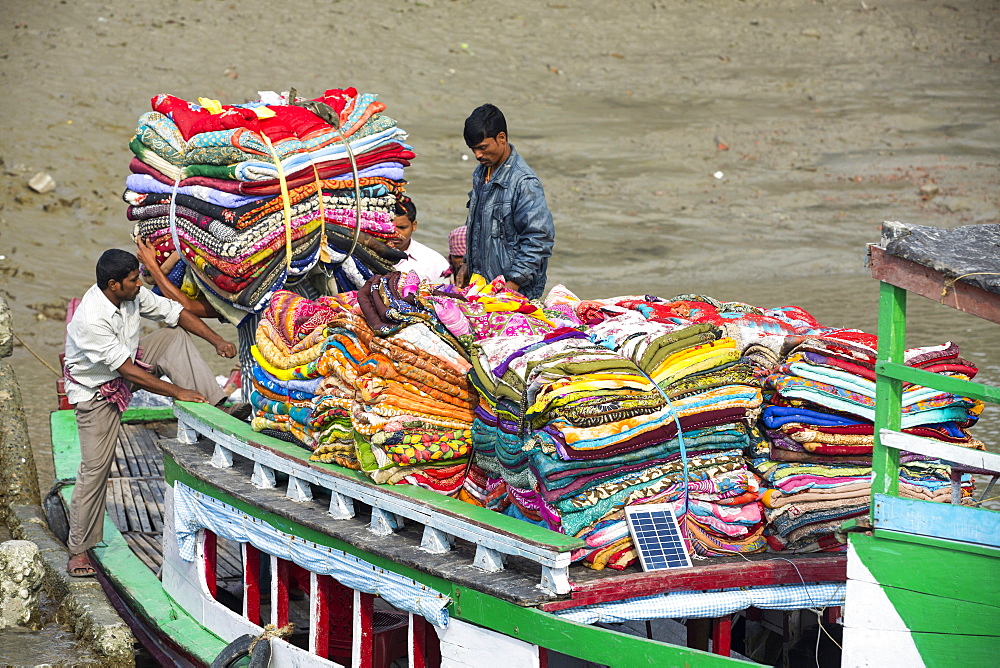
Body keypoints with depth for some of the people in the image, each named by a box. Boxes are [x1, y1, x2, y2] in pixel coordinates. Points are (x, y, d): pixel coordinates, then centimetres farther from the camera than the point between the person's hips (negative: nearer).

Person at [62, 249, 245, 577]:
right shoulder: (90, 320, -36)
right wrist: (177, 392, -31)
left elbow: (175, 312, -3)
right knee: (94, 469, -4)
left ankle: (216, 408, -18)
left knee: (174, 335, -13)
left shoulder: (133, 295, -15)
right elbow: (127, 370, -34)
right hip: (97, 390, -6)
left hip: (128, 367, 7)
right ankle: (78, 550, 9)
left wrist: (217, 340, -14)